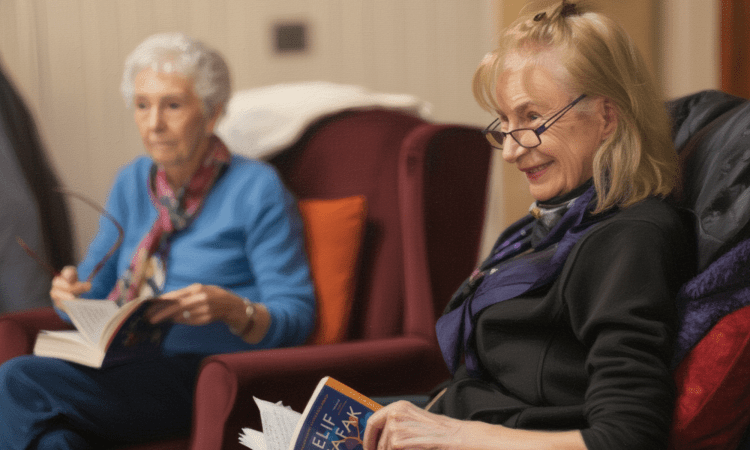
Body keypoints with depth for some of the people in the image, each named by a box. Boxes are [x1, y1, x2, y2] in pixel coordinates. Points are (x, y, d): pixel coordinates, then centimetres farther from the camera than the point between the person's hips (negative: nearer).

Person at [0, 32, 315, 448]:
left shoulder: (256, 189, -2)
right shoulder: (132, 183, 17)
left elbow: (296, 316, -5)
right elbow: (97, 289, 21)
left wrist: (230, 308, -24)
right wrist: (71, 291, -3)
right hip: (127, 364, 6)